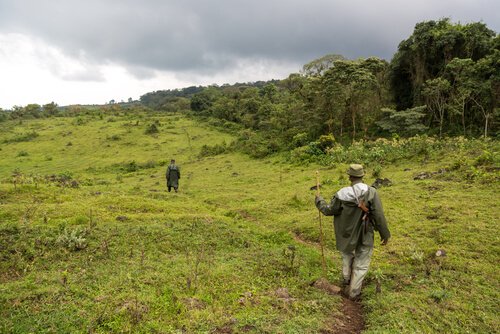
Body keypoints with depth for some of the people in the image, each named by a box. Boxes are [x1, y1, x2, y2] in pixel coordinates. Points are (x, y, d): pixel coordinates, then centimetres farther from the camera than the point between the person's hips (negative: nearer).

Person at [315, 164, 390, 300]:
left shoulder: (342, 194, -16)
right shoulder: (371, 192, -20)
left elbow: (329, 210, -3)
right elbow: (379, 215, -17)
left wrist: (319, 200, 15)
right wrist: (385, 234, -4)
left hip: (347, 234, 2)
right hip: (365, 236, -2)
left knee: (347, 256, 29)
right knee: (361, 264, 14)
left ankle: (346, 282, 44)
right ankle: (353, 293, 22)